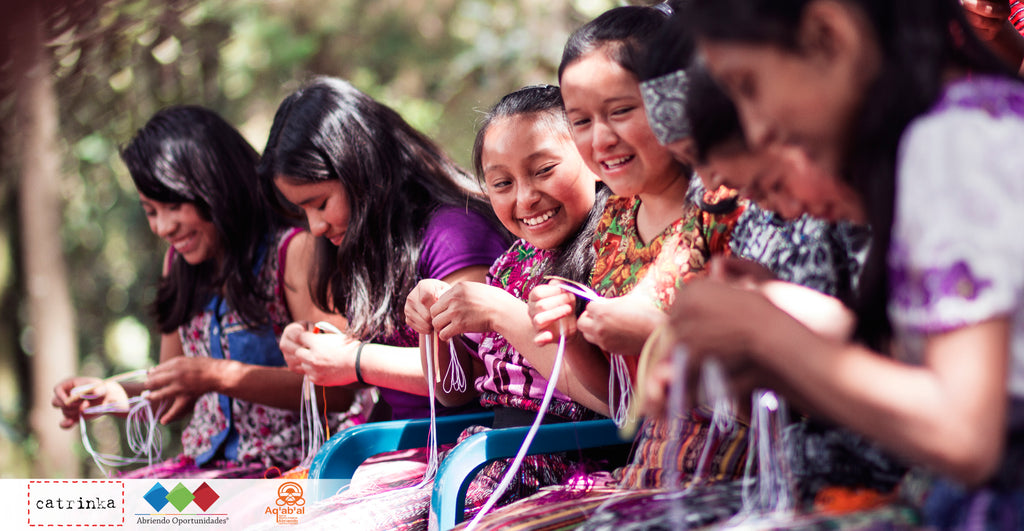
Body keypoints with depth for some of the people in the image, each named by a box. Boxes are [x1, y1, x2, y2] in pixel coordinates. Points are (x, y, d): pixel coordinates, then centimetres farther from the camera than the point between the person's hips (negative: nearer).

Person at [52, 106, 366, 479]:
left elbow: (338, 388, -17)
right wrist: (112, 395, 1)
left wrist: (218, 376, -22)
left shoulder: (294, 249, -8)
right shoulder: (179, 261, 16)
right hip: (207, 461, 7)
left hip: (289, 461, -7)